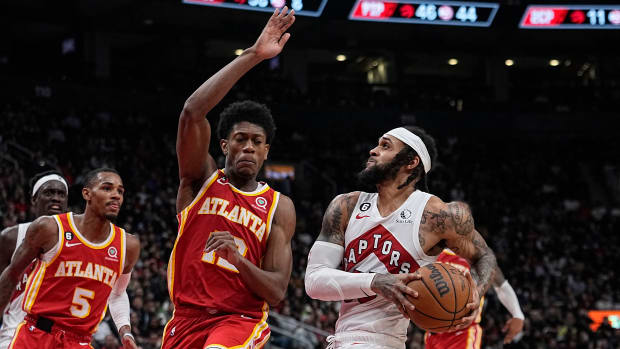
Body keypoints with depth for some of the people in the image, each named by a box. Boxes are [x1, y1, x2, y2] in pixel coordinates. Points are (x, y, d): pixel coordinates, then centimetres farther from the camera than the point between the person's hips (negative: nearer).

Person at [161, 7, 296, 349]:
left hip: (240, 320, -2)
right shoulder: (202, 179, 6)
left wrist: (238, 259, -20)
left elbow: (276, 291, 0)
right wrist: (251, 56, -17)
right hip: (187, 318, 2)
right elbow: (192, 112, -13)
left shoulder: (279, 207, 6)